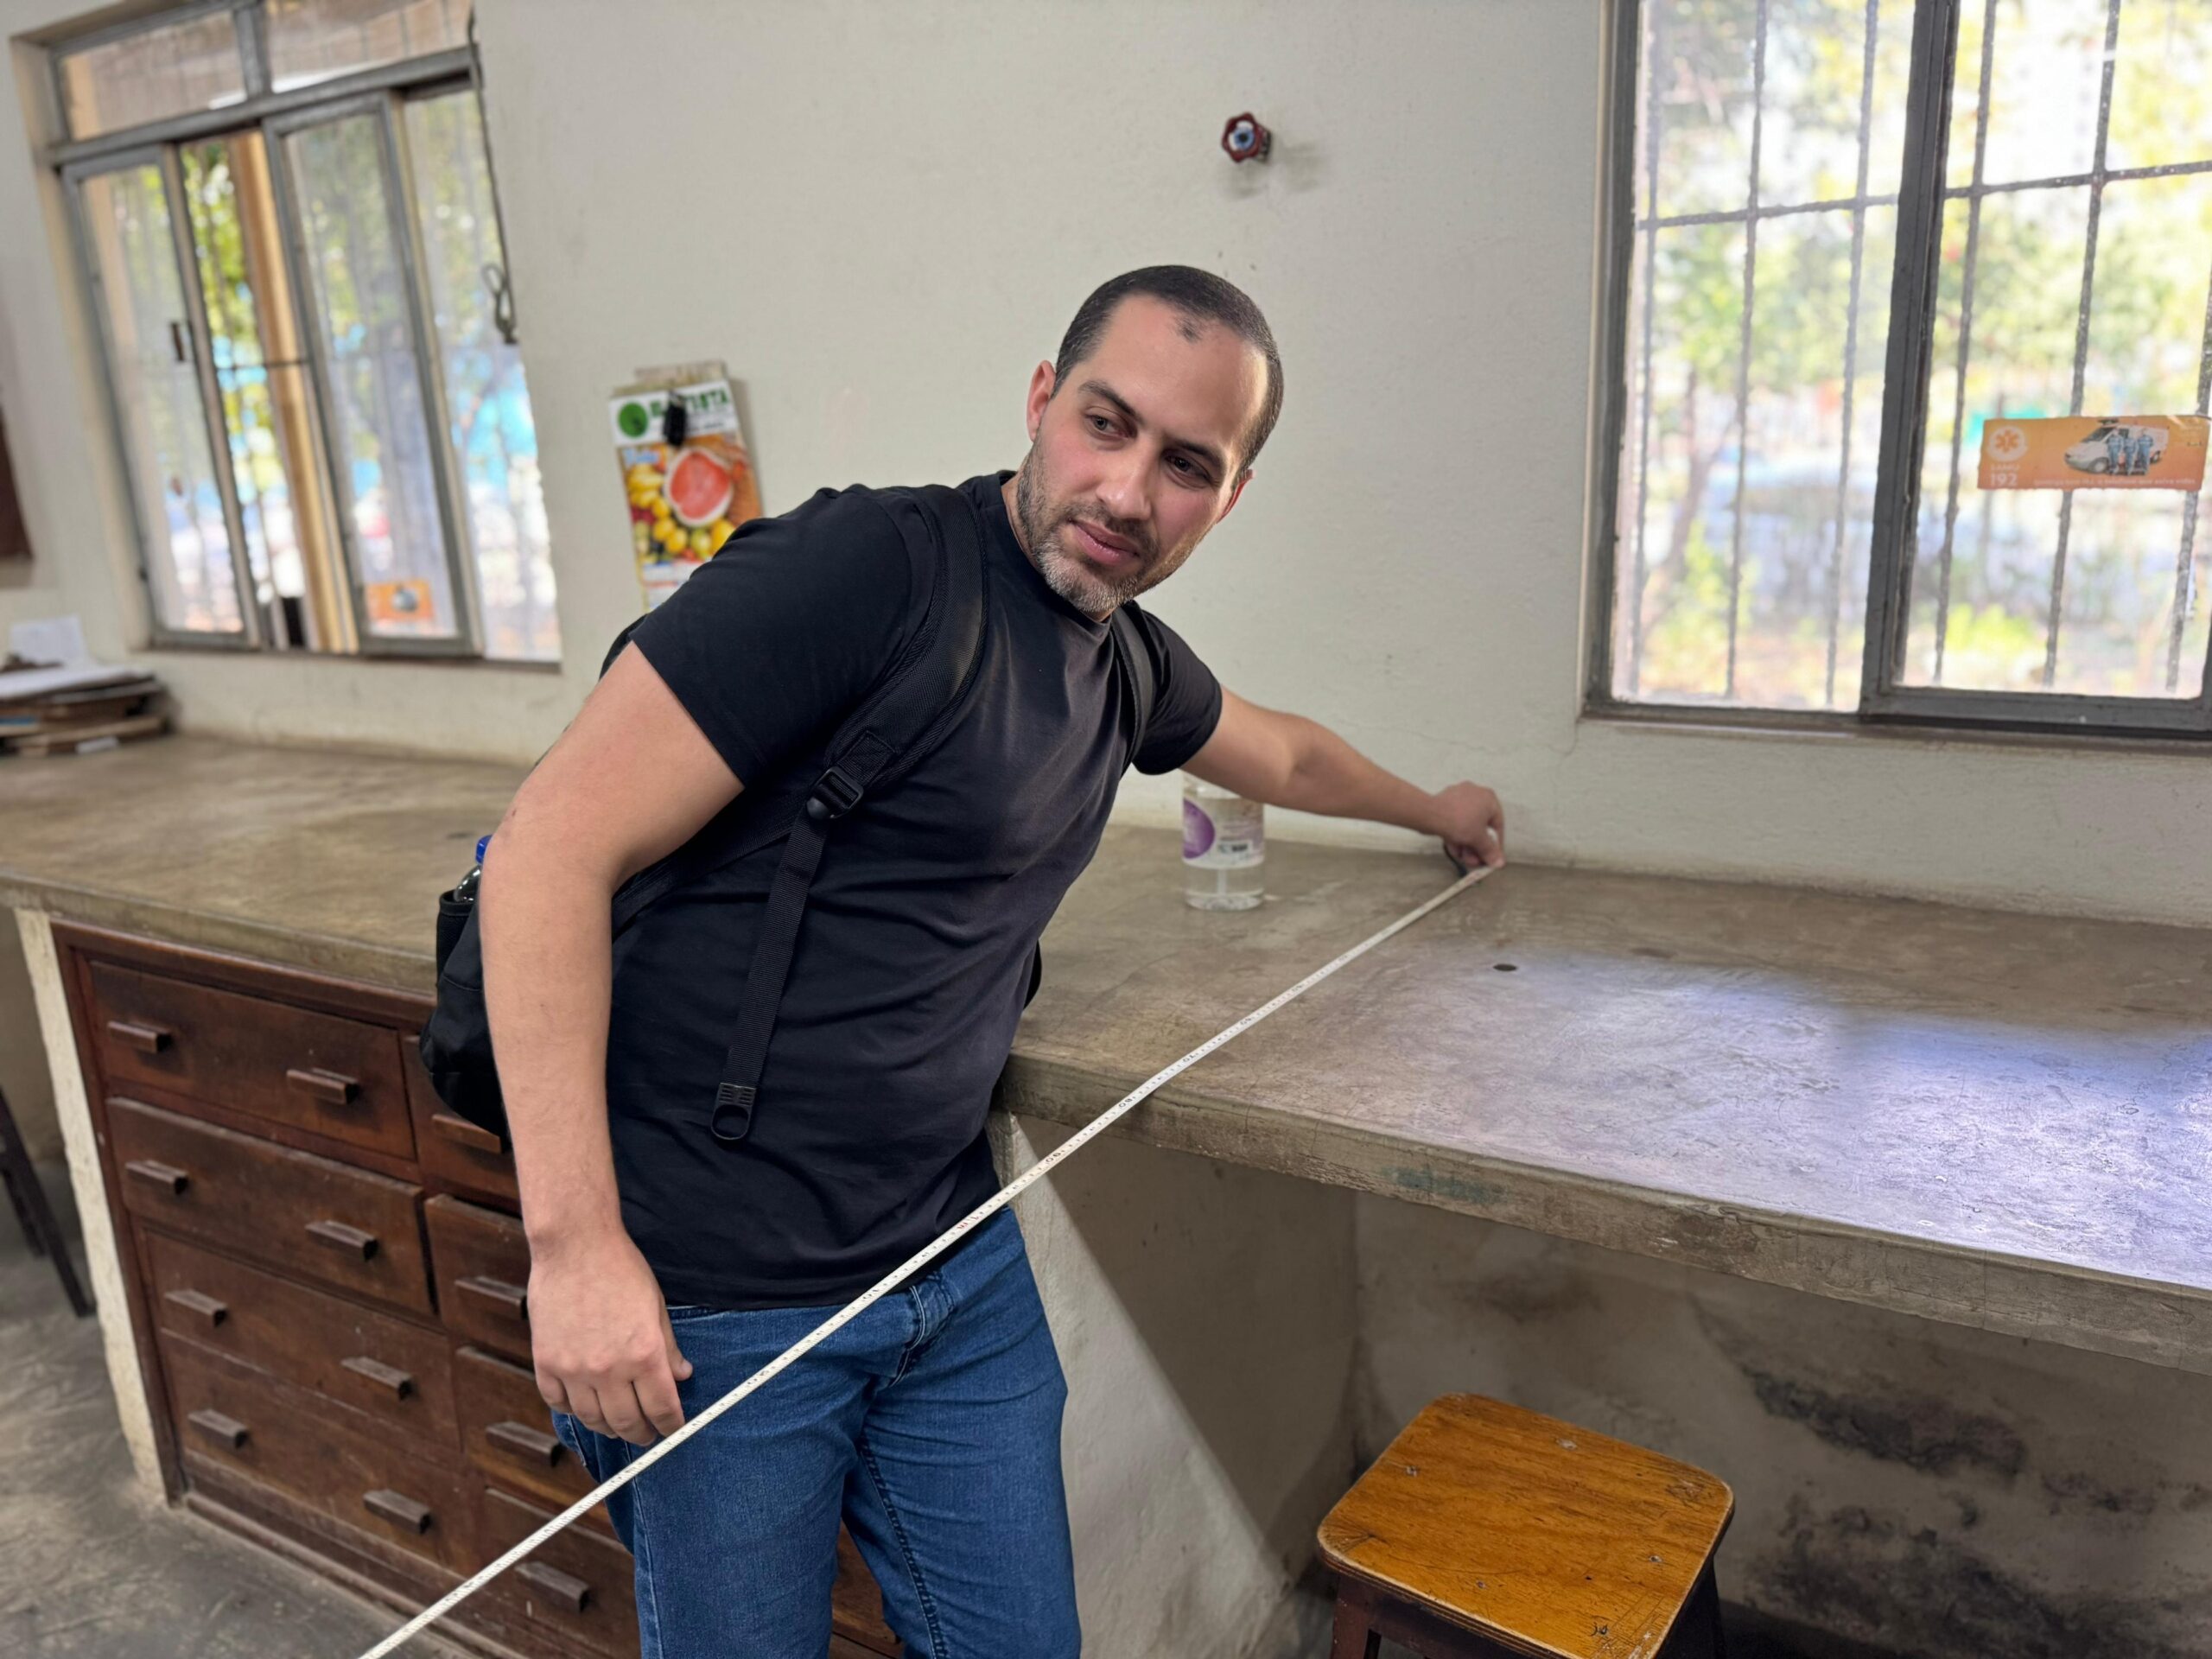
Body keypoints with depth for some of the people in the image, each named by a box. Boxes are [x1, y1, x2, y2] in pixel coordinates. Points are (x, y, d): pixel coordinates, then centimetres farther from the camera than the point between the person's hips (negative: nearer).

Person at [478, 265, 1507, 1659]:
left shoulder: (1130, 662, 7)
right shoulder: (861, 568, -18)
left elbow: (1282, 751, 30)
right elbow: (551, 851, -20)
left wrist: (1436, 810, 45)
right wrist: (576, 1242, -23)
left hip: (963, 1276, 7)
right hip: (715, 1306, -6)